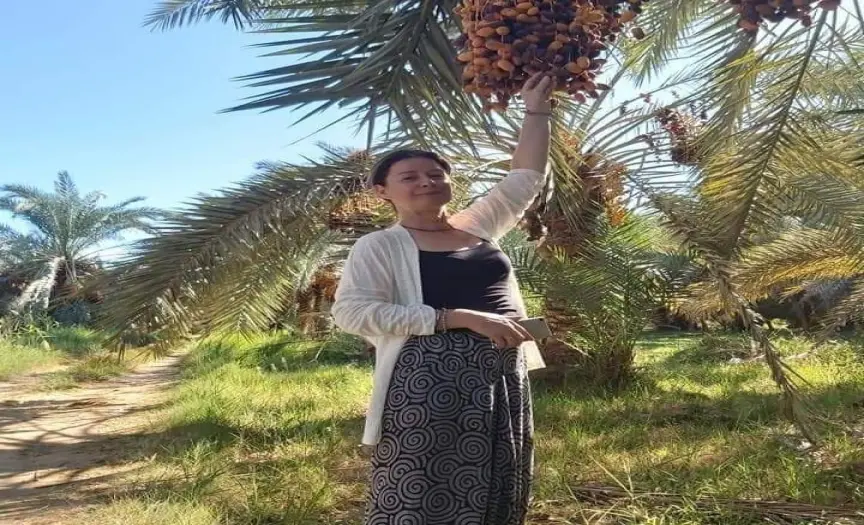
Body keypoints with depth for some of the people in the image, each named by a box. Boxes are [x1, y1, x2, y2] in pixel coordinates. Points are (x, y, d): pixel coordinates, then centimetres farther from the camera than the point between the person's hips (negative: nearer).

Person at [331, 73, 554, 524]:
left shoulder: (478, 226, 14)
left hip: (505, 380, 7)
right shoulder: (380, 246, -3)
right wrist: (463, 319, -19)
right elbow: (350, 311, -16)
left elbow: (526, 178, 22)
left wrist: (536, 111, 17)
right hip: (429, 383, -6)